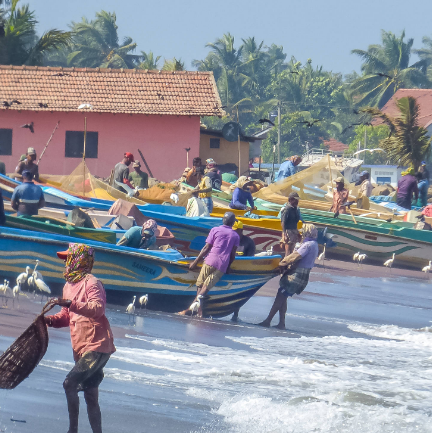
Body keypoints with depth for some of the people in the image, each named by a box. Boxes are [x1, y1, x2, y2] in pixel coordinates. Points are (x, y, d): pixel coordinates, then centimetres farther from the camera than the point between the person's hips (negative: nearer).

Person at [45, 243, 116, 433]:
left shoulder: (91, 283, -9)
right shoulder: (68, 286, 17)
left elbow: (98, 308, -26)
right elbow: (67, 317, 23)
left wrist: (71, 303, -34)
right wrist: (50, 320, 3)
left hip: (97, 346, -9)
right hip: (81, 349, 9)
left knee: (70, 383, -20)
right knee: (90, 396, 11)